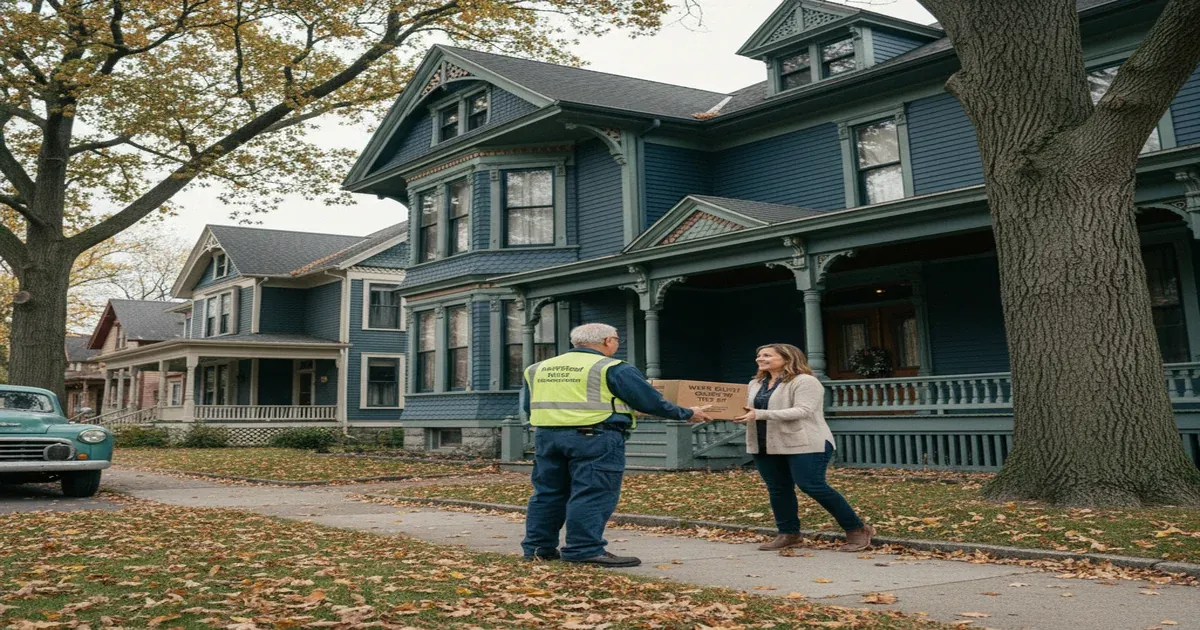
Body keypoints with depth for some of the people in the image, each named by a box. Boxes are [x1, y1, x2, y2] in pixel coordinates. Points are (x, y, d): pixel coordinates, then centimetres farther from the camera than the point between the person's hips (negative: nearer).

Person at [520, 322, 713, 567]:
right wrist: (687, 414, 10)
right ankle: (585, 549, -5)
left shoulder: (538, 369, 14)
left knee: (548, 492, 14)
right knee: (593, 494, -3)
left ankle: (538, 547, 19)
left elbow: (528, 405, 21)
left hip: (546, 434, 7)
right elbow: (650, 401, -3)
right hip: (593, 436, -7)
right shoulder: (611, 368, -4)